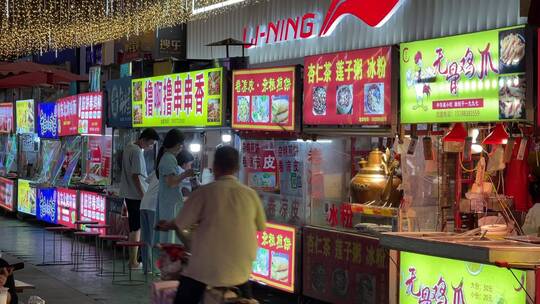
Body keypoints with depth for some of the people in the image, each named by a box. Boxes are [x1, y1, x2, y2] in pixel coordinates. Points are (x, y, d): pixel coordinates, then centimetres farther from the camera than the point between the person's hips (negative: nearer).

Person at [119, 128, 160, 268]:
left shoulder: (129, 147, 12)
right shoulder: (137, 152, -18)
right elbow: (135, 176, -21)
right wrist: (143, 196, -19)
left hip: (128, 194, 10)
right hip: (136, 195, -10)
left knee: (134, 227, 14)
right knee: (137, 228, -4)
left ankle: (132, 259, 19)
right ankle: (133, 261, 0)